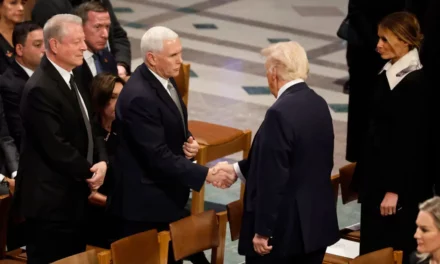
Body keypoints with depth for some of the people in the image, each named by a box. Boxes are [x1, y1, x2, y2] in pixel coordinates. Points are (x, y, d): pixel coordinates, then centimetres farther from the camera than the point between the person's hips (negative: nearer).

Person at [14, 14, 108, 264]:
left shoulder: (72, 79, 11)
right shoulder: (40, 89, -21)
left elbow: (89, 129, 14)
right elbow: (55, 147, -24)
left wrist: (102, 161, -6)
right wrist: (90, 172, -11)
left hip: (72, 195, 10)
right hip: (51, 199, -10)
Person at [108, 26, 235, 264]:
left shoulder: (164, 78, 3)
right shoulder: (139, 97, -26)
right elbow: (159, 156, -27)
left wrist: (188, 142, -4)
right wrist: (207, 175, -26)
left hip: (166, 192, 9)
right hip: (145, 201, -9)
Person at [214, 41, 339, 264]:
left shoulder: (280, 113, -21)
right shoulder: (318, 104, 7)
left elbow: (273, 179, -22)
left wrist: (262, 230, -16)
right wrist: (238, 169, 23)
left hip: (283, 227, -8)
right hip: (317, 221, 8)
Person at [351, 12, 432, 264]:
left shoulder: (416, 82, -18)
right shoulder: (387, 75, 8)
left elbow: (413, 141, -19)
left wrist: (395, 189, -19)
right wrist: (362, 175, 17)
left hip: (401, 182, -9)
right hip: (376, 173, 9)